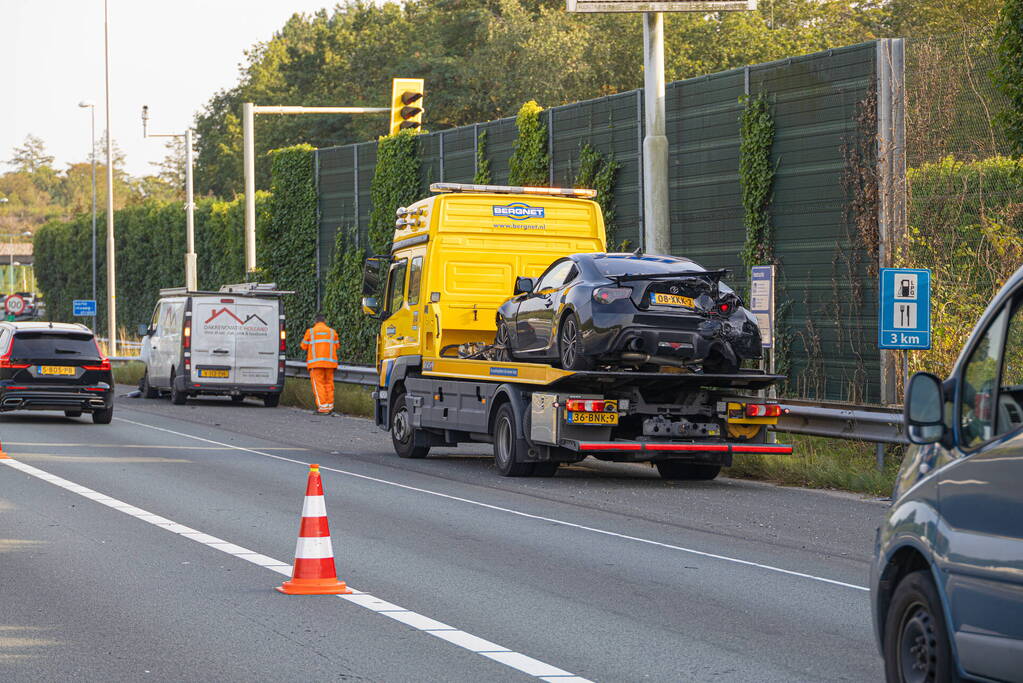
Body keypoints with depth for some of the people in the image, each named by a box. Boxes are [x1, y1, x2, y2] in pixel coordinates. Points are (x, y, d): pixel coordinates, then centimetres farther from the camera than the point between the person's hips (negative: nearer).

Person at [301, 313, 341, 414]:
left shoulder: (310, 332, 1)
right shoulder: (332, 332, 8)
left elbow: (304, 346, 6)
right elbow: (336, 346, 13)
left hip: (316, 362, -3)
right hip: (329, 362, 3)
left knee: (318, 384, -3)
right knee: (328, 383, 11)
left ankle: (323, 407, -12)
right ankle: (330, 406, 13)